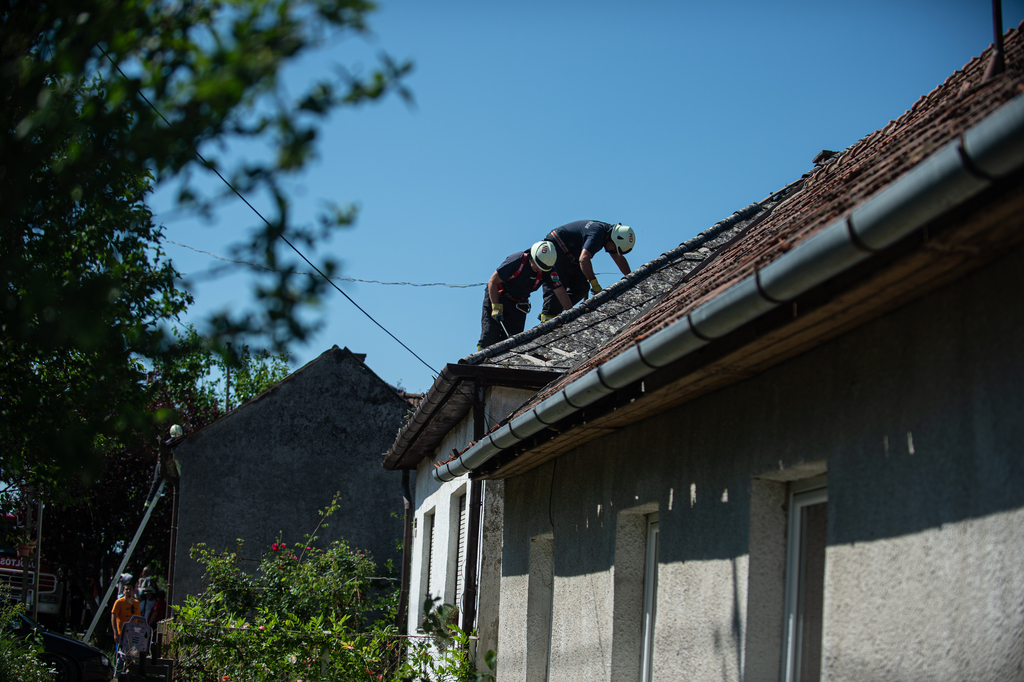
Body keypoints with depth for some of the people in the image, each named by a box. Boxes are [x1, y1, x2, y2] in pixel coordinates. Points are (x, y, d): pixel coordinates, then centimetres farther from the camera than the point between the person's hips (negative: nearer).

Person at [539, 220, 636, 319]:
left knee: (582, 288, -1)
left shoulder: (609, 232, 0)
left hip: (569, 257, 10)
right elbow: (583, 259, -42)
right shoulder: (596, 234, -30)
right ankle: (547, 320, -13)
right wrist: (595, 284, -43)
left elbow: (619, 258, 13)